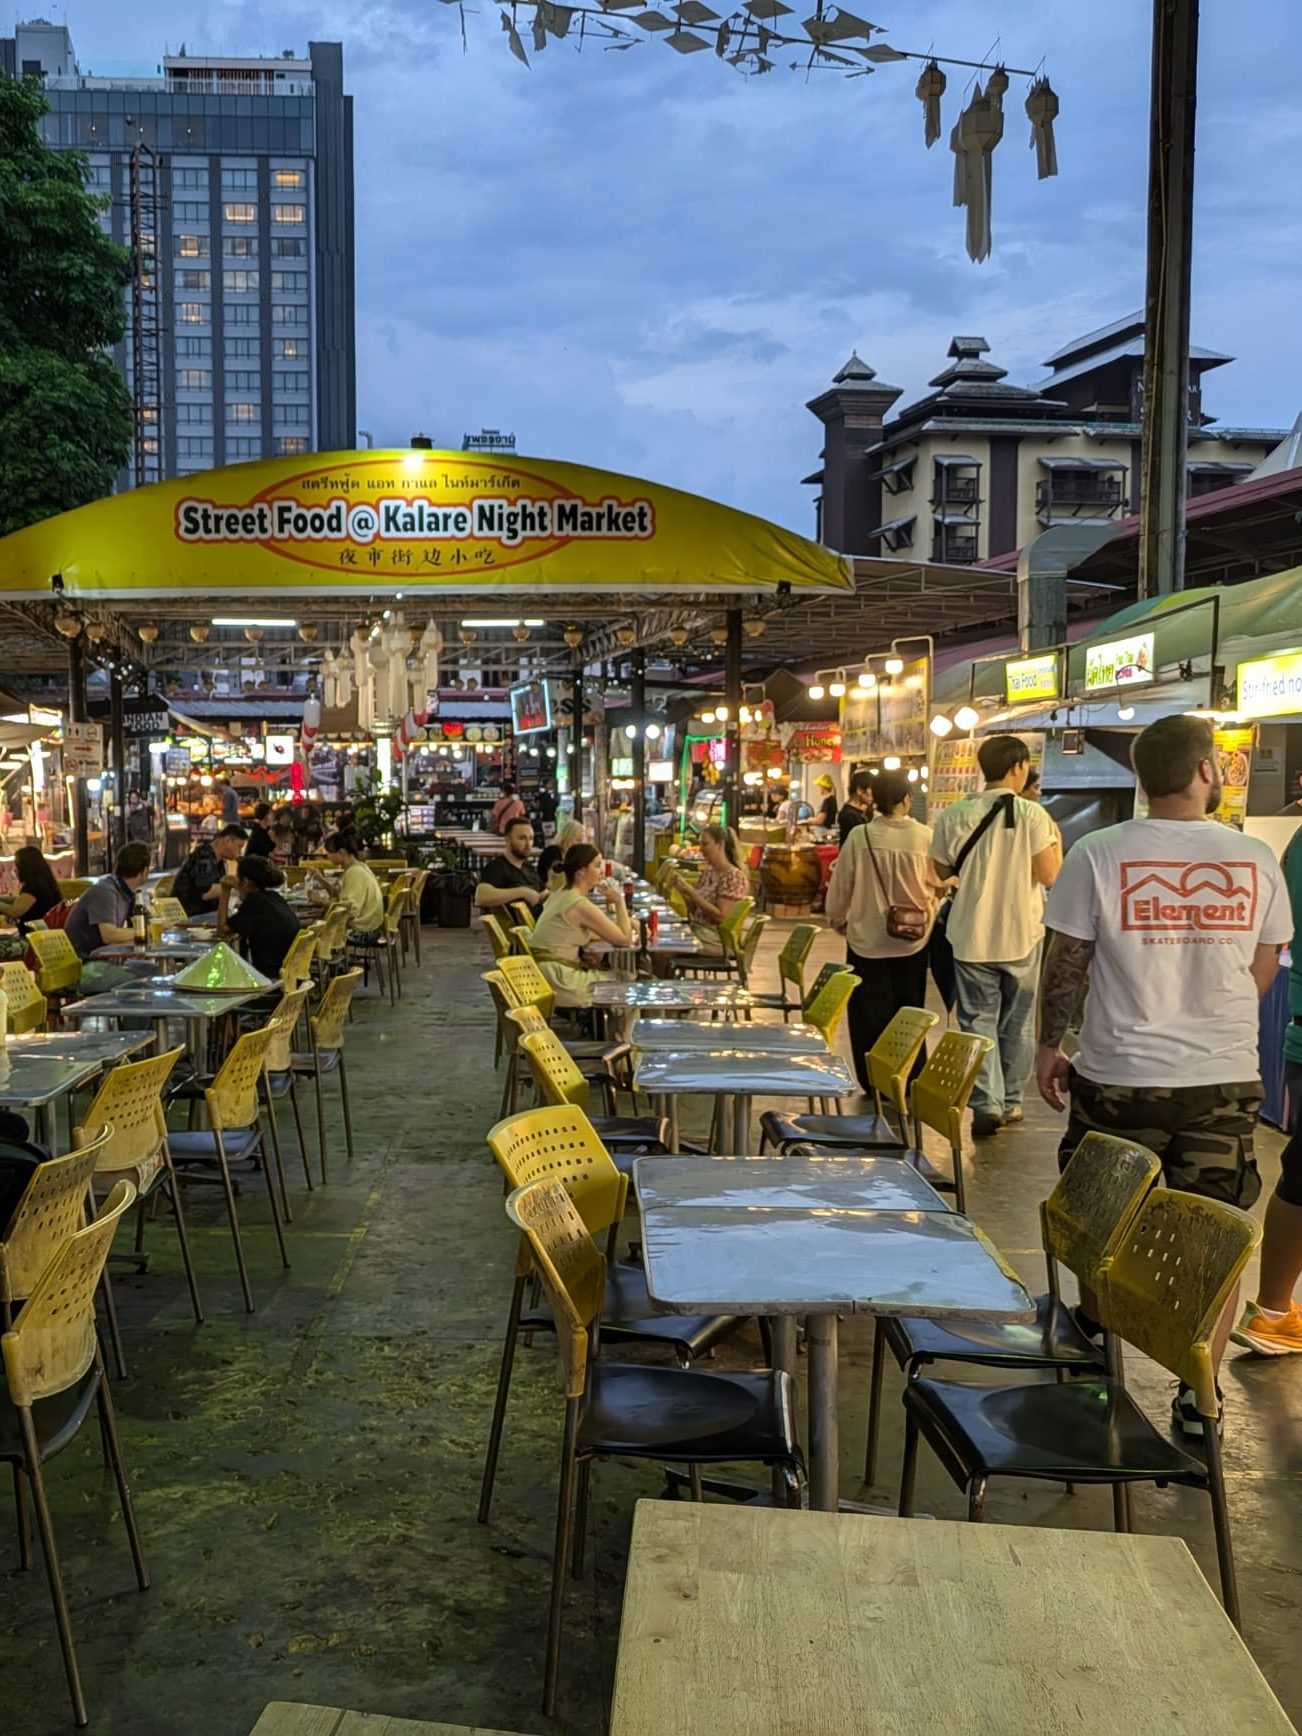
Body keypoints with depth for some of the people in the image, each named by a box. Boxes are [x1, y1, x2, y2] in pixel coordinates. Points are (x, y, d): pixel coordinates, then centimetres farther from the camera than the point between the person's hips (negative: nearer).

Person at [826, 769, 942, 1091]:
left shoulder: (860, 836, -13)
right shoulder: (925, 838, -12)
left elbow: (840, 886, -4)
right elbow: (938, 886, 1)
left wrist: (837, 918, 14)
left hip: (867, 938, -1)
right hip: (912, 940, 1)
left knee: (870, 1014, 12)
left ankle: (875, 1083, 17)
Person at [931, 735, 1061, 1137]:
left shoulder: (954, 816, -5)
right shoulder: (1032, 814, -12)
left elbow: (942, 871, 6)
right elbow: (1048, 875, -11)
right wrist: (1055, 839, 5)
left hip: (972, 935, 1)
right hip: (1021, 936, 0)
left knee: (978, 1020, 7)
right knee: (1017, 1023, 14)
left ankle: (986, 1104, -2)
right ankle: (1010, 1101, 23)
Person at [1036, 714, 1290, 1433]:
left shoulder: (1098, 855, -11)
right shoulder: (1255, 860, -4)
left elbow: (1066, 964, -5)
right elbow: (1262, 974, 7)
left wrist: (1049, 1045, 9)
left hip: (1119, 1076, -1)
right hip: (1226, 1080, 1)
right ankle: (1199, 1394, 16)